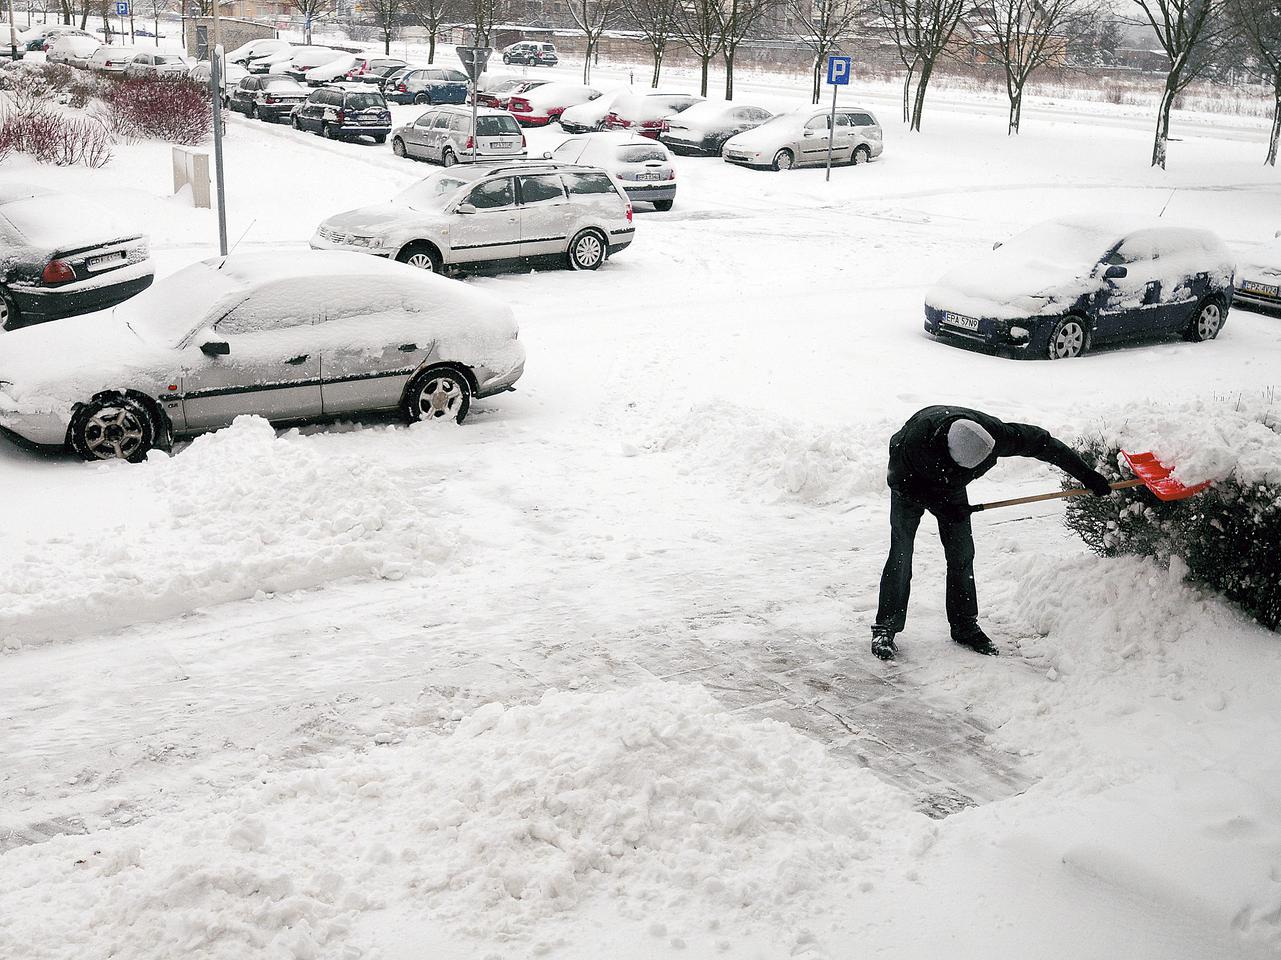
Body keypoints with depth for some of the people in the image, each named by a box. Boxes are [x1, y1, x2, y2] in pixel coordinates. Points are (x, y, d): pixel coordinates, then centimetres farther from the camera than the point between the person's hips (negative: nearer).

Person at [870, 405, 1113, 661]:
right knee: (901, 553, -13)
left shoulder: (992, 432, -35)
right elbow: (900, 481, -25)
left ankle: (965, 626, 9)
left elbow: (1041, 443, -22)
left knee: (962, 553, -1)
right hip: (910, 485, -4)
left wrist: (1087, 474, -16)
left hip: (951, 486, 4)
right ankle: (885, 628, -7)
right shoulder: (915, 441, -44)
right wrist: (941, 506, -28)